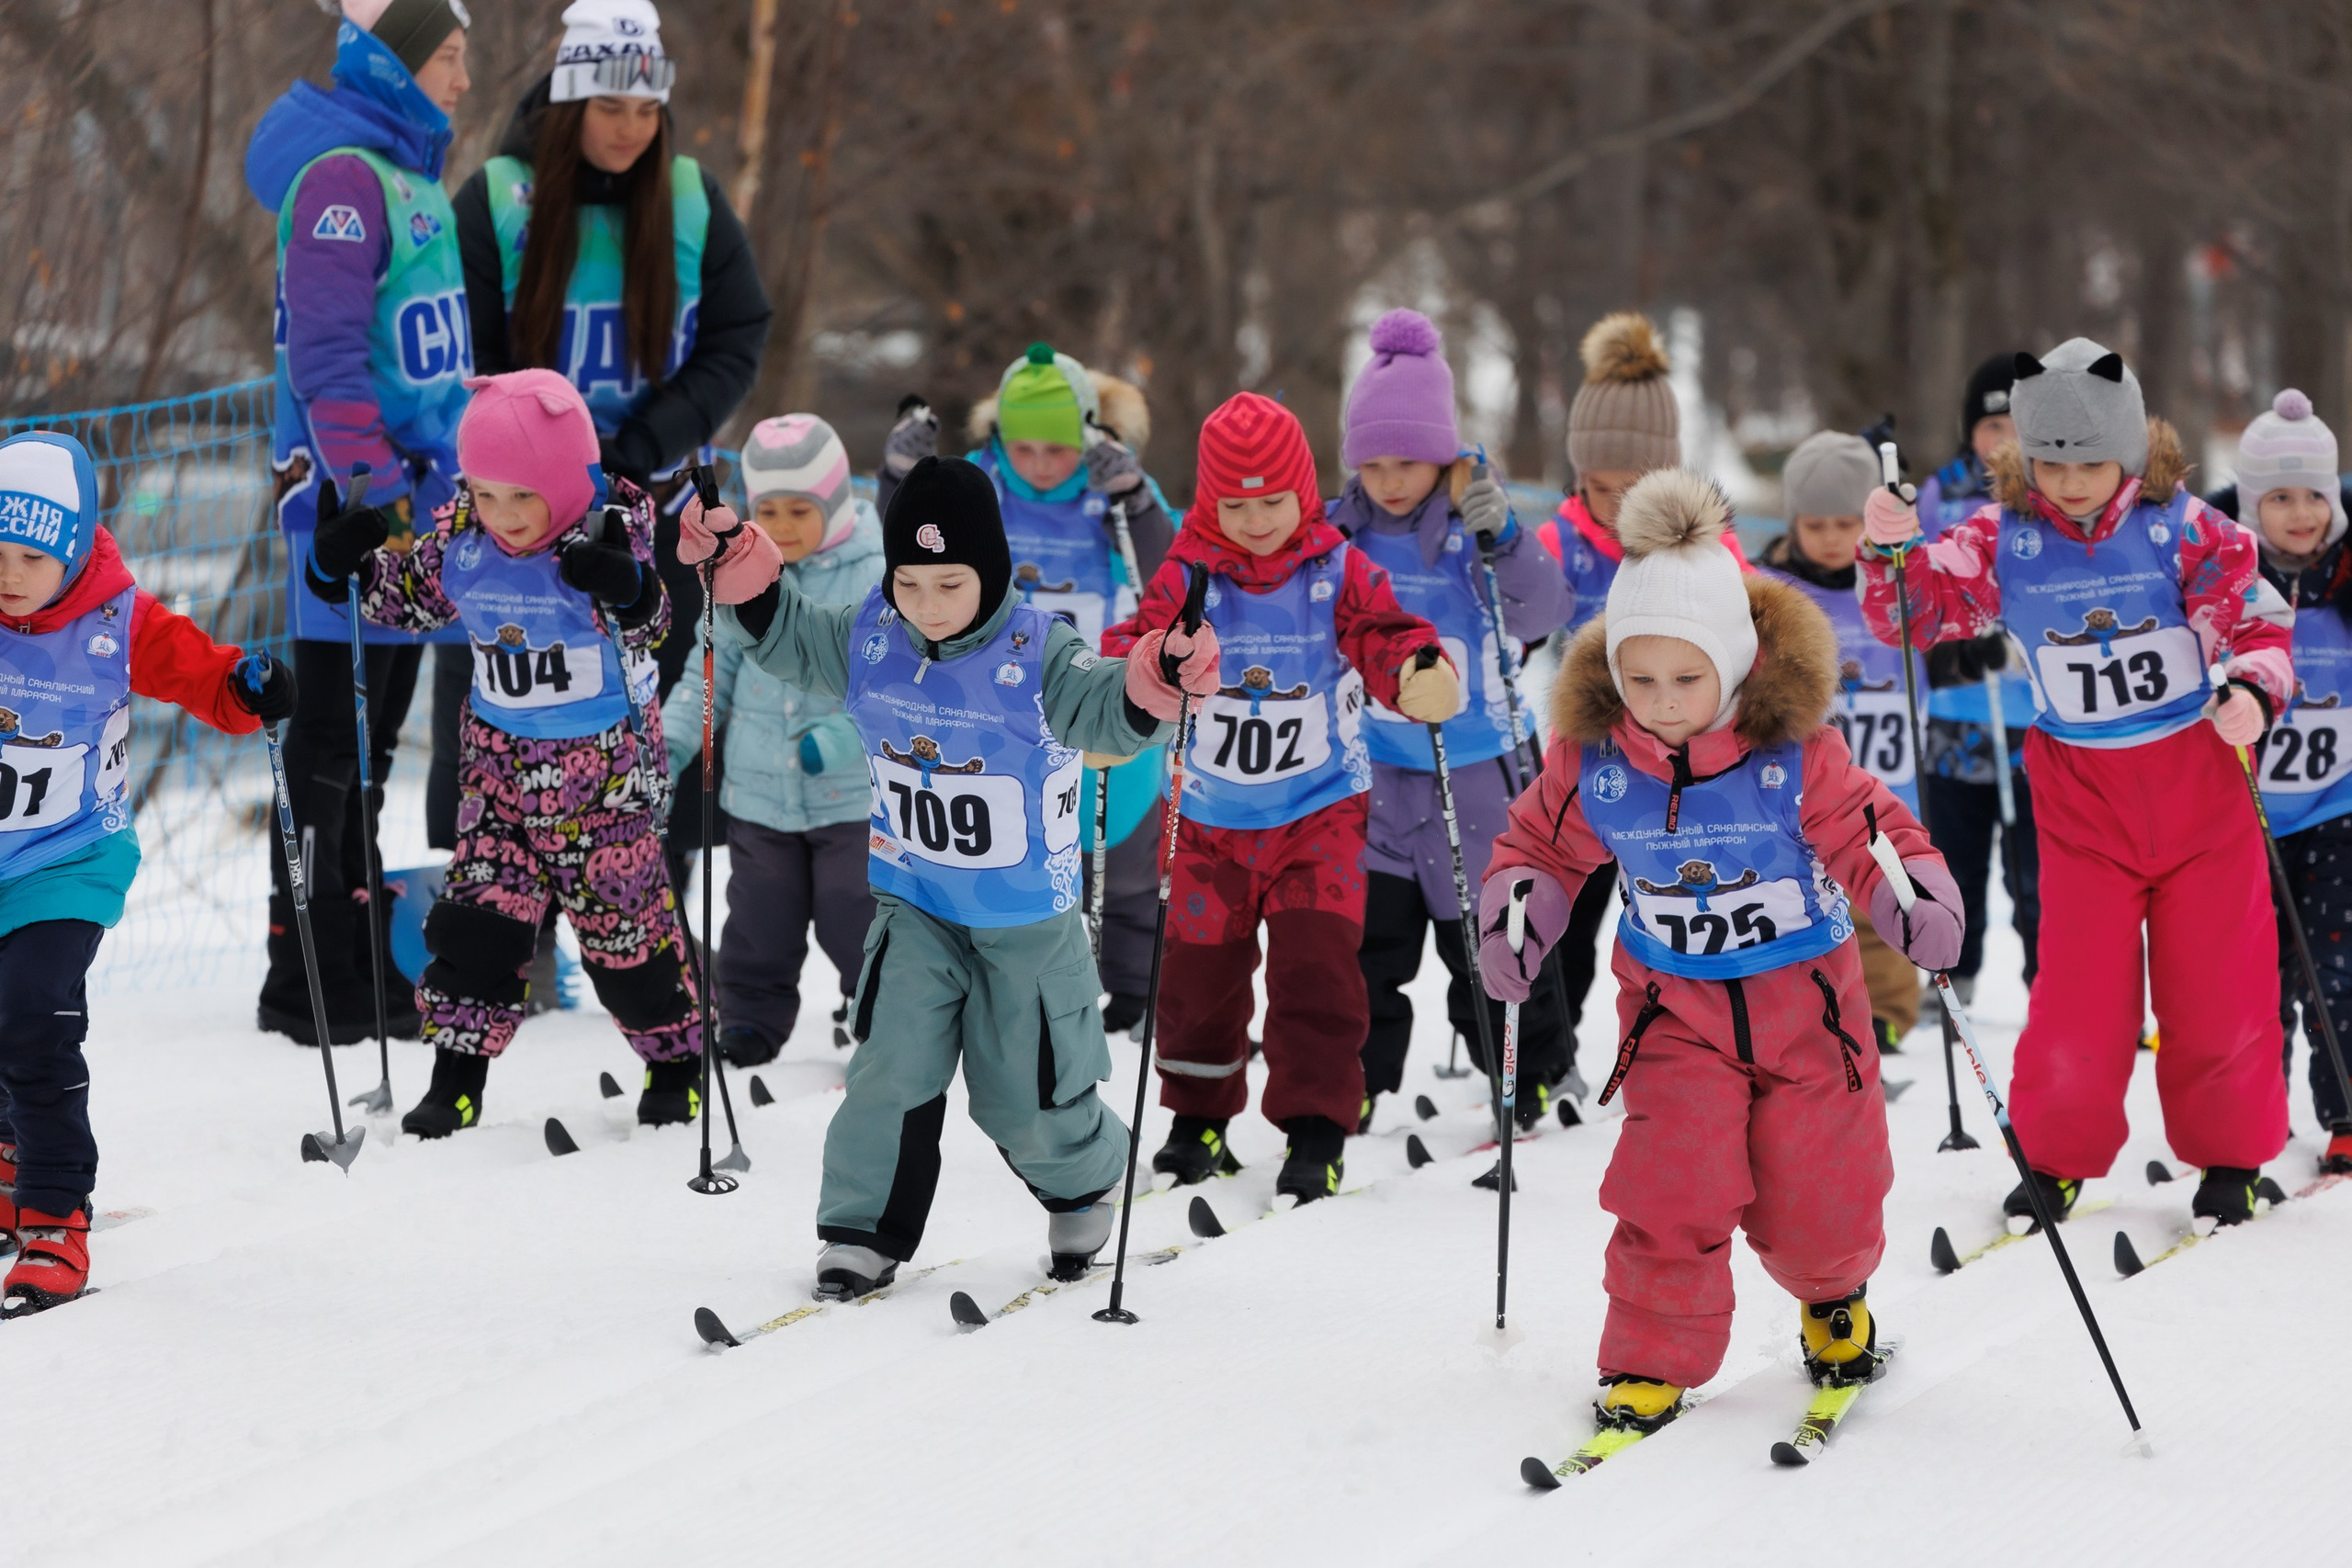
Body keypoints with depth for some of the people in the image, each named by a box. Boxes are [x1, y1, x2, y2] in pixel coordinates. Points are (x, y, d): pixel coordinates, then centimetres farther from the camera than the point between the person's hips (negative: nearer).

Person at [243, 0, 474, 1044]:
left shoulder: (412, 174, 17)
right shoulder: (343, 174, -13)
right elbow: (326, 351, -20)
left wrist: (451, 486, 24)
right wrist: (374, 488, -25)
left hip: (414, 496, 9)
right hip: (352, 497, -9)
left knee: (368, 747, 13)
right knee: (333, 745, -5)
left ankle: (359, 970, 19)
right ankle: (308, 983, -1)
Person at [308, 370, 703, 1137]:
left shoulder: (610, 532, -18)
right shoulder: (461, 540, -5)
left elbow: (653, 625, -30)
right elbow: (407, 598, 12)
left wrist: (627, 588, -51)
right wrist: (346, 565, -6)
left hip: (604, 767, -4)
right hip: (502, 759, 4)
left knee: (624, 926, 5)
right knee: (476, 918, -1)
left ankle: (675, 1062, 24)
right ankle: (457, 1076, 7)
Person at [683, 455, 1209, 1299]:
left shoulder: (1036, 656, -21)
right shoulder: (868, 641, -7)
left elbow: (1106, 711, -33)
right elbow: (784, 634, 7)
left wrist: (1159, 678, -54)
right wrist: (734, 560, -8)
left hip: (1028, 919, -3)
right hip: (914, 904, 3)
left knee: (1025, 1101, 8)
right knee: (893, 1068, -10)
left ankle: (1081, 1185, 39)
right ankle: (864, 1233, 2)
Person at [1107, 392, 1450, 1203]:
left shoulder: (1340, 573, -7)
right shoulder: (1189, 575, -6)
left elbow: (1383, 636, -16)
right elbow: (1143, 638, -14)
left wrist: (1421, 674, -39)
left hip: (1320, 810, -2)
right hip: (1211, 813, 2)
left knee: (1315, 968, -11)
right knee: (1199, 968, 8)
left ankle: (1316, 1131, -4)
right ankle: (1199, 1119, 28)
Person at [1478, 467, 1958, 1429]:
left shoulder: (1794, 749, -18)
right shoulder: (1591, 756, -12)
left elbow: (1867, 831, -11)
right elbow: (1545, 842, 4)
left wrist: (1920, 897, -29)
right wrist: (1513, 913, -13)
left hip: (1804, 997, -1)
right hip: (1676, 1004, 1)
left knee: (1814, 1202, 3)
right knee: (1672, 1187, -15)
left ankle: (1832, 1294, 38)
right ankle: (1652, 1358, 3)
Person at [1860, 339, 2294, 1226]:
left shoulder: (2183, 530, -8)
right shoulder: (2003, 543, -3)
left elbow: (2258, 621, -2)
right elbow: (1922, 614, 3)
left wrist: (2253, 691, -21)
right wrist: (1890, 555, -17)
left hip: (2199, 785, -1)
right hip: (2081, 796, 1)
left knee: (2218, 981, 4)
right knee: (2079, 986, -3)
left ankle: (2230, 1155, 21)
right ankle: (2056, 1156, 14)